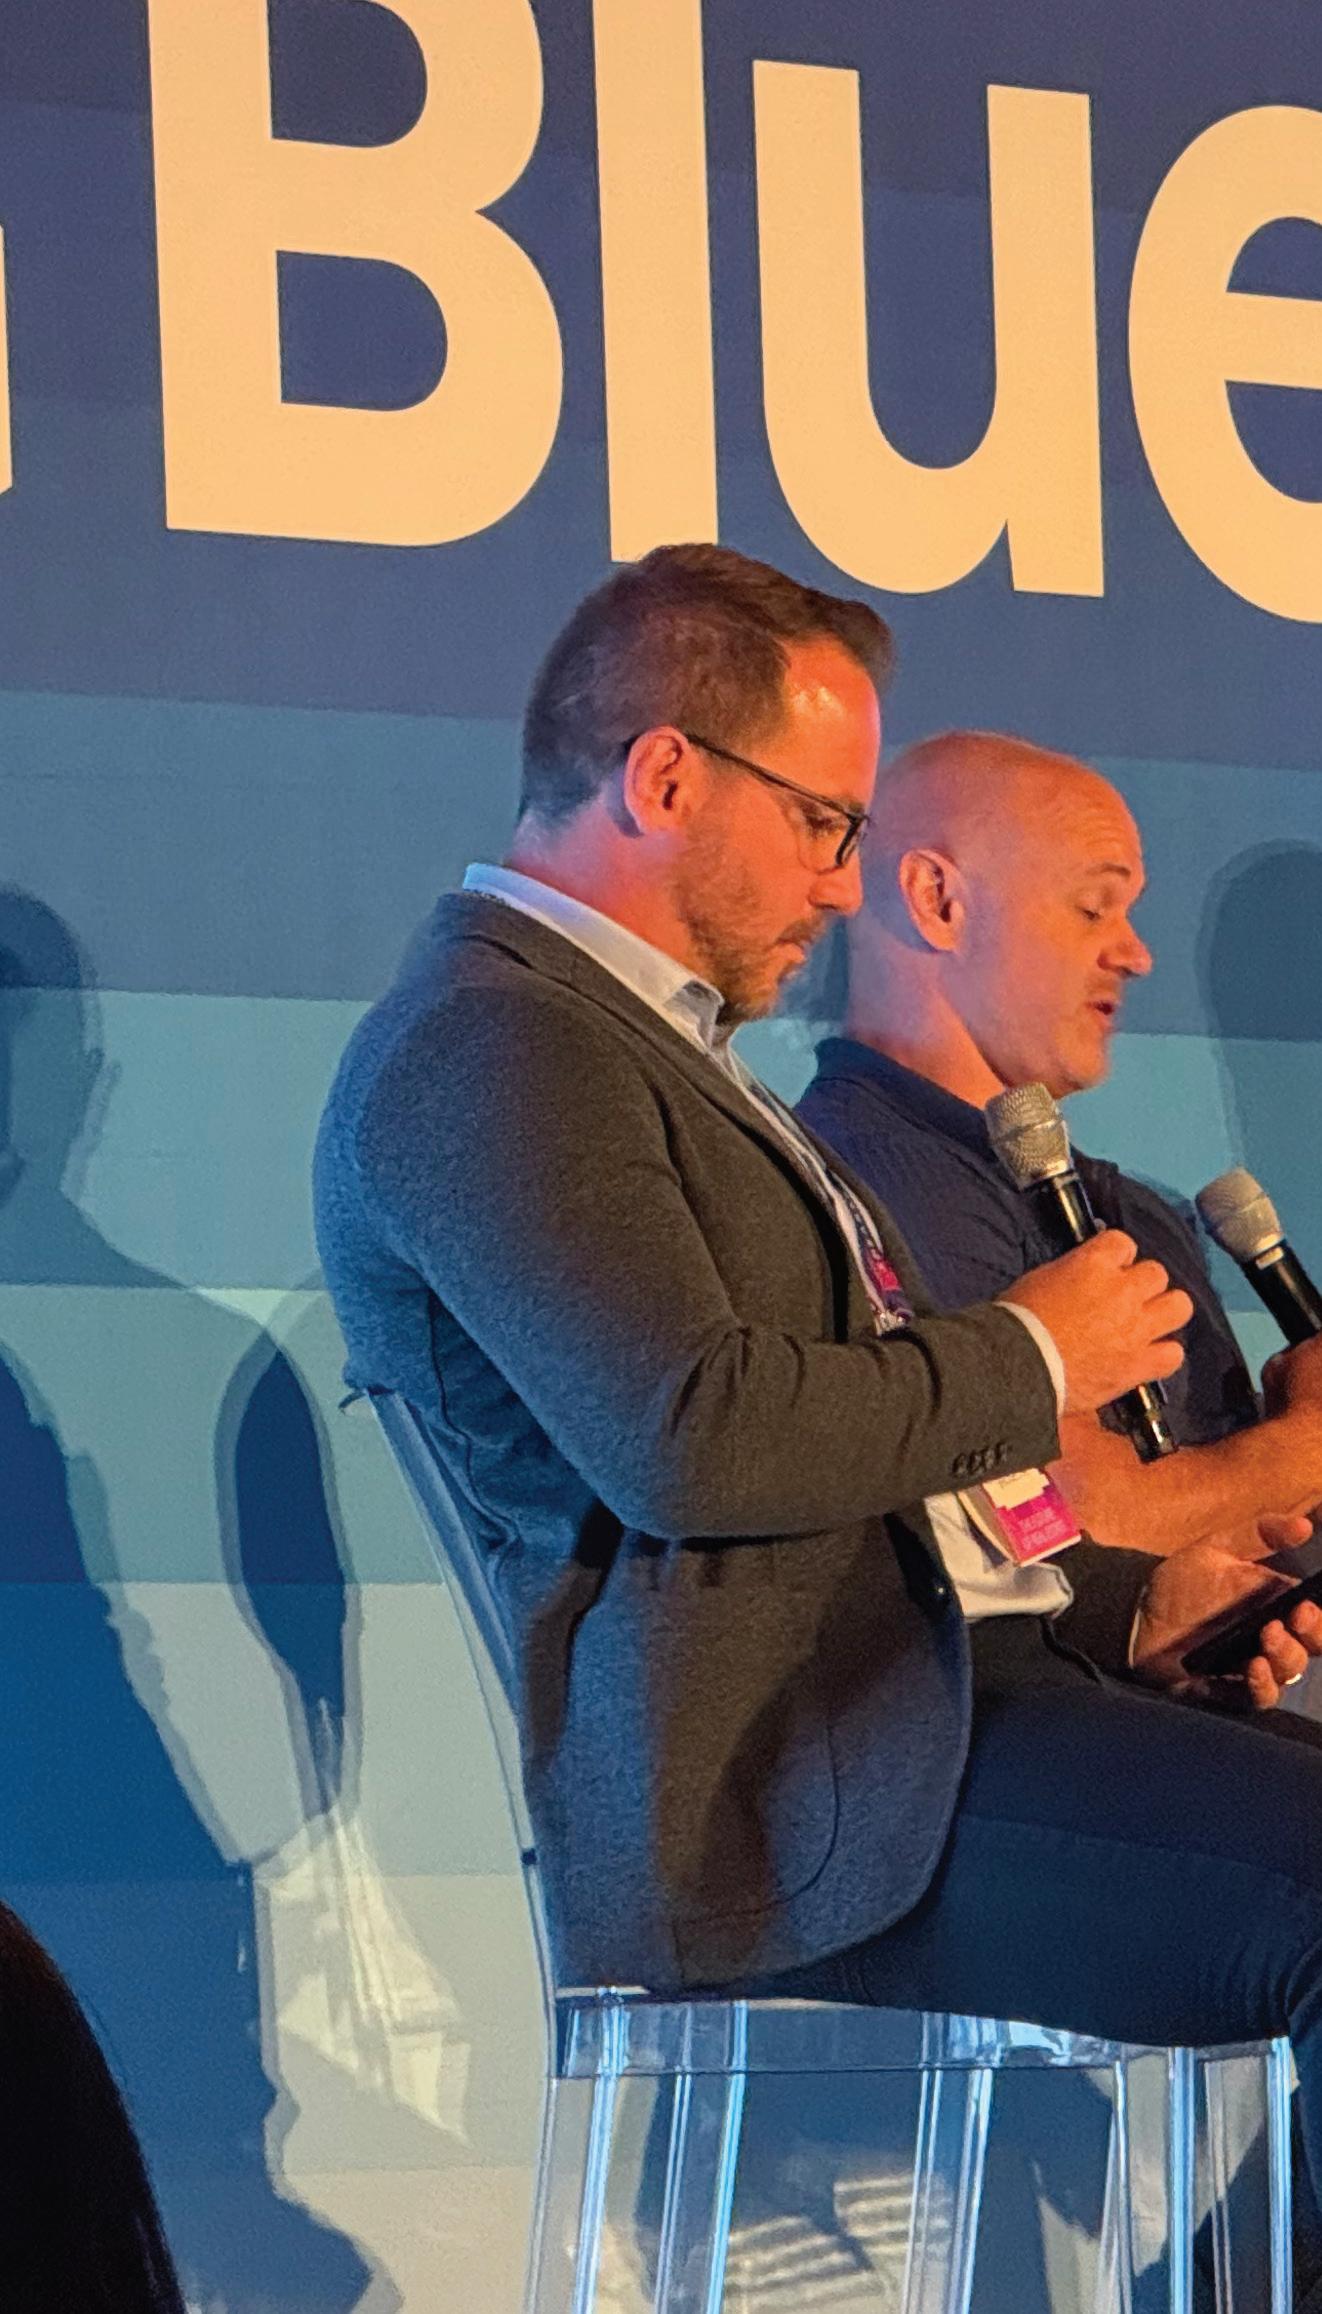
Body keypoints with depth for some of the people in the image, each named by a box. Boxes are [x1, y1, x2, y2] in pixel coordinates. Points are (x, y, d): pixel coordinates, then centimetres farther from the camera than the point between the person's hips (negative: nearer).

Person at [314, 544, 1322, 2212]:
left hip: (939, 1700, 10)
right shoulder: (483, 1048, -7)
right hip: (777, 1795, -10)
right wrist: (1023, 1361, -7)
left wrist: (1120, 1611, 13)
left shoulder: (651, 1053, 26)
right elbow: (686, 1435, -22)